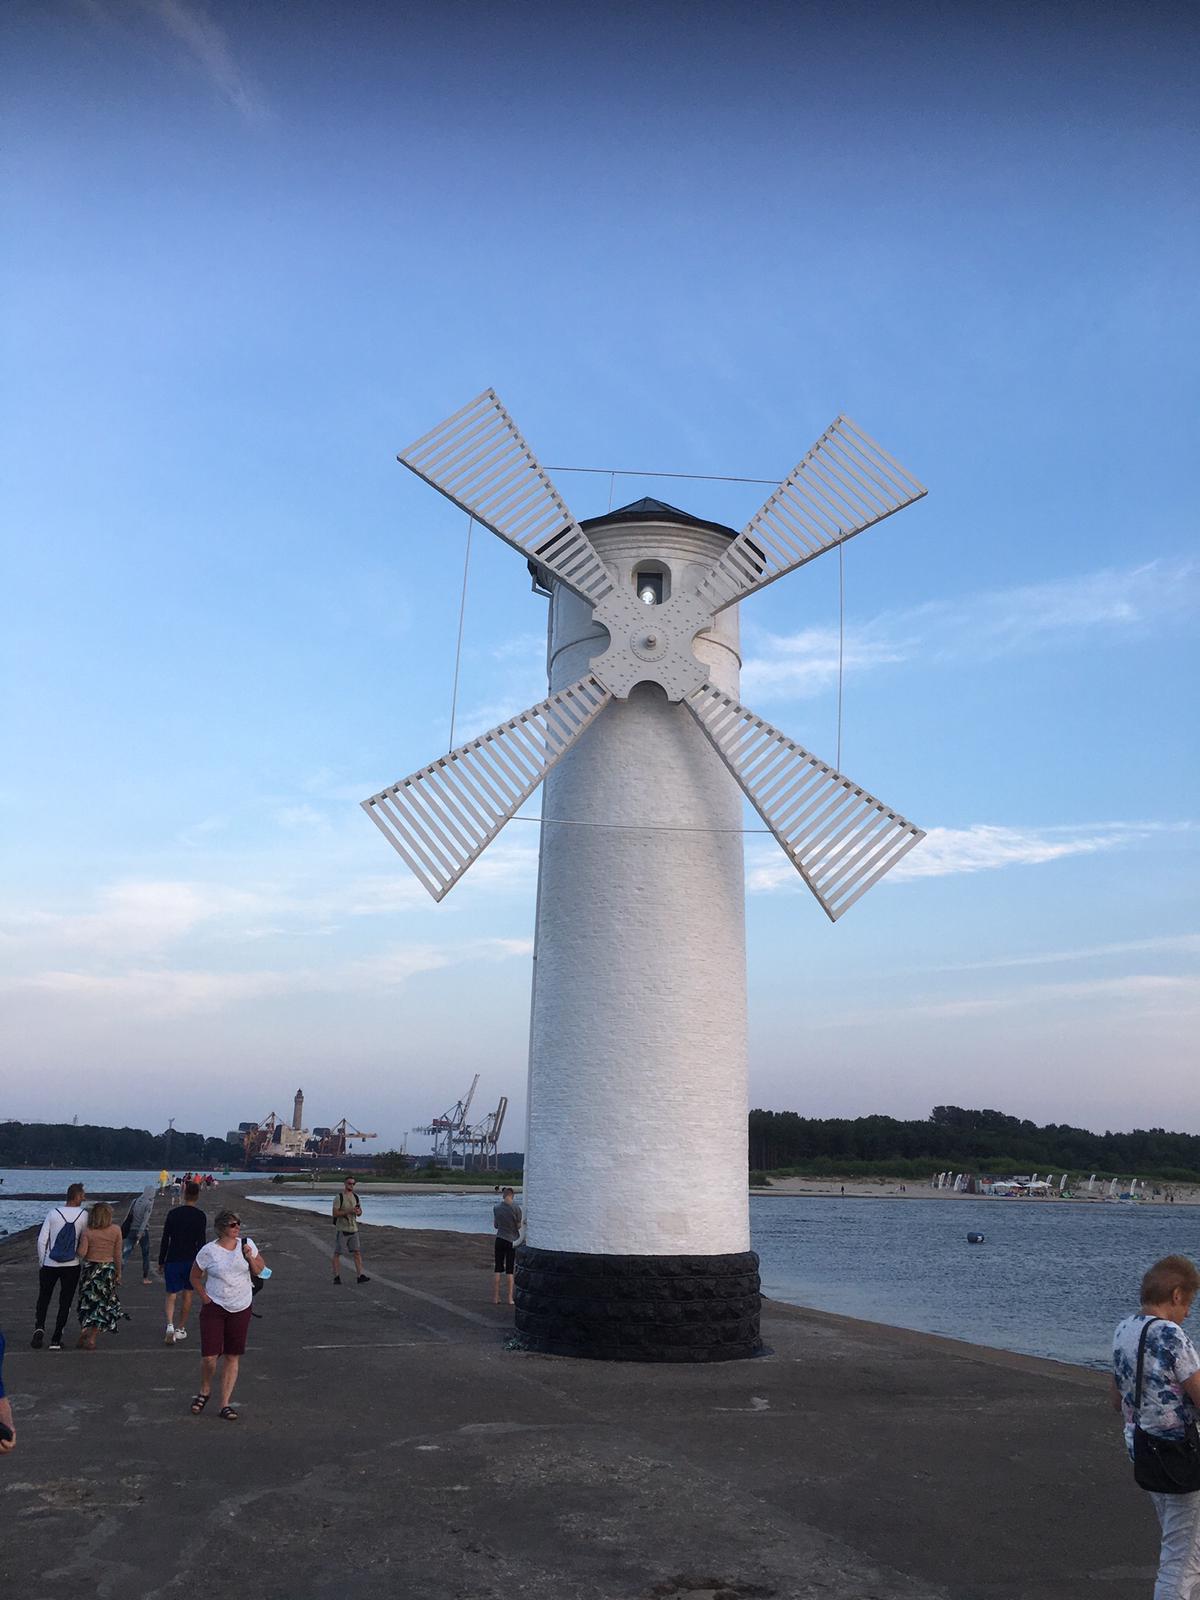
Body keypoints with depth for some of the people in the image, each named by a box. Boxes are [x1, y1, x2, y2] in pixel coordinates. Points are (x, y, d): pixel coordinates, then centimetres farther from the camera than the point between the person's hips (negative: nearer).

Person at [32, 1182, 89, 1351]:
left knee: (43, 1299, 16)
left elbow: (42, 1240, -5)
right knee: (65, 1302, 9)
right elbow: (85, 1241, 0)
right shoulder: (84, 1215, -6)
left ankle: (39, 1328, -6)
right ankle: (56, 1340, 9)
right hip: (72, 1266, -1)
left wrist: (41, 1263, 6)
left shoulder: (53, 1213, -5)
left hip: (49, 1265, 1)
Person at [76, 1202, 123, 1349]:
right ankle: (91, 1339, 7)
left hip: (90, 1268, 0)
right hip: (108, 1269, 0)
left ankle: (83, 1336, 14)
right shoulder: (116, 1230, -6)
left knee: (87, 1304, 16)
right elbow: (117, 1255, -1)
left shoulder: (87, 1231, -8)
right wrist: (118, 1273, 8)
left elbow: (82, 1253, -14)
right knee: (102, 1305, 12)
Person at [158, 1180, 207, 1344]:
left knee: (171, 1295, 5)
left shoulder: (173, 1214, -2)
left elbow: (165, 1240, 0)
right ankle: (181, 1329, 20)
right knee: (187, 1294, 13)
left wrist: (161, 1262, 8)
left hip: (172, 1260, 0)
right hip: (191, 1261, 0)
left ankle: (170, 1325, -16)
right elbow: (201, 1242, -7)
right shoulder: (200, 1216, -5)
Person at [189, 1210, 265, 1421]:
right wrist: (205, 1297, -3)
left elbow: (261, 1270, 7)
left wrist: (250, 1258, -10)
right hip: (214, 1308, -2)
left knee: (233, 1357, 6)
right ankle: (205, 1391, 25)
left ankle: (225, 1405, 16)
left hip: (241, 1308, 2)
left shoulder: (247, 1244, -1)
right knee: (209, 1356, -6)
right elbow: (195, 1277, 5)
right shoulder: (208, 1251, -9)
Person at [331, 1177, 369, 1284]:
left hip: (353, 1229, 5)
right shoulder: (339, 1197, -8)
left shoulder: (356, 1197, 10)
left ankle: (360, 1276, -3)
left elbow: (360, 1212, 17)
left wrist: (358, 1212, -7)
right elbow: (335, 1213, -15)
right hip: (341, 1229, -5)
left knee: (357, 1252, -1)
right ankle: (336, 1277, 8)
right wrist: (349, 1211, -23)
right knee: (337, 1253, 1)